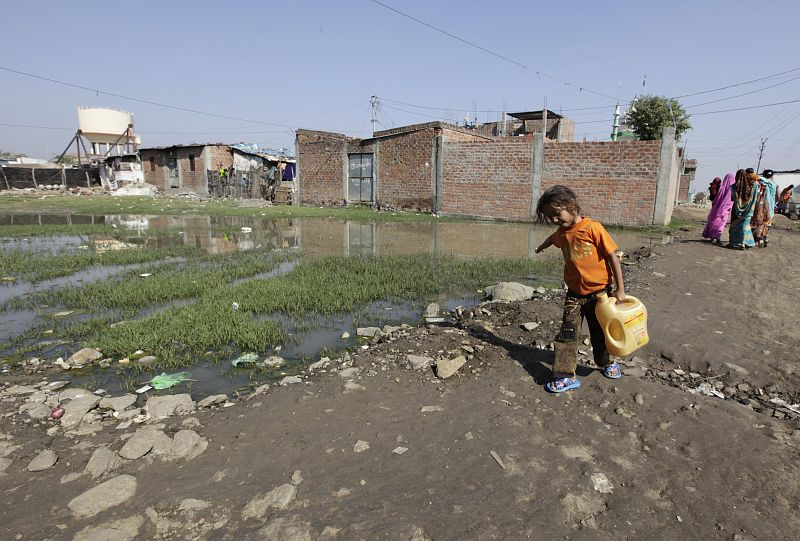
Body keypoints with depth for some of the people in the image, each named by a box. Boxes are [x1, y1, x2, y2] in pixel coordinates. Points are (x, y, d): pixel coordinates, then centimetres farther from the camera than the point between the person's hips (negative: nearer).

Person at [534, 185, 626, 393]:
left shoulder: (593, 228, -19)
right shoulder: (562, 233, -1)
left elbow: (612, 257, -15)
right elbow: (552, 238, 25)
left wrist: (620, 289, -14)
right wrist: (542, 246, 47)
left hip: (599, 291, -4)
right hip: (575, 293, 4)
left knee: (599, 333, 15)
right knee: (567, 334, -4)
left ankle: (606, 363, 40)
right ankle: (566, 376, 2)